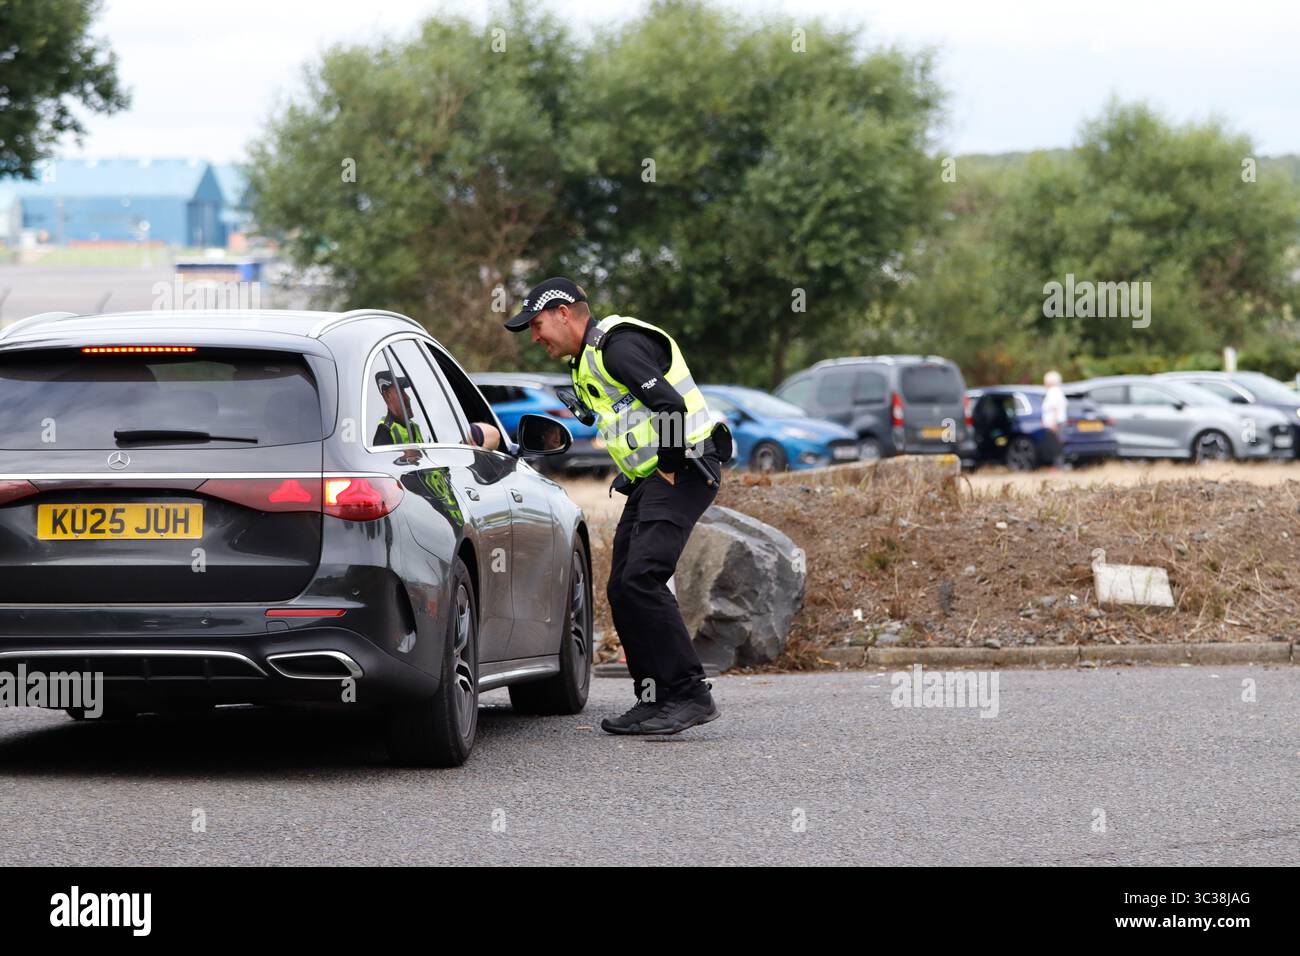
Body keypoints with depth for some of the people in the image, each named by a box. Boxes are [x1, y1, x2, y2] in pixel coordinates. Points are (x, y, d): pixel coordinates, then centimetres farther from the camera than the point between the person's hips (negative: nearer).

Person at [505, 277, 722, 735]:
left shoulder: (617, 345, -13)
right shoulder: (587, 360, 21)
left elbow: (670, 405, -24)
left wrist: (669, 471, -17)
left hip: (681, 473, -11)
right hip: (649, 478, 11)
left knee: (641, 581, -21)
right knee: (622, 590, 6)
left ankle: (691, 695, -21)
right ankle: (655, 700, 10)